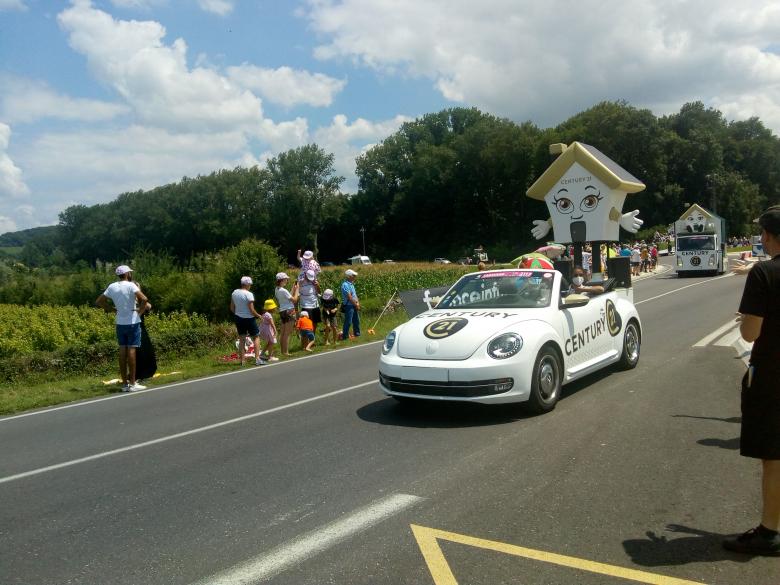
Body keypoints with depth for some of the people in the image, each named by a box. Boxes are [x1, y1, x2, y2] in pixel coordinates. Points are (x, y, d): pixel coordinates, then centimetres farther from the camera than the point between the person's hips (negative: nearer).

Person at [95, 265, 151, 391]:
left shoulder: (112, 287, 6)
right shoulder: (131, 285, -11)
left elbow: (98, 301, 12)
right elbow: (144, 299, -24)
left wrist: (111, 309, 11)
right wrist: (141, 311, -9)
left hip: (120, 323, 5)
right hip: (132, 322, -5)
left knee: (122, 351, 7)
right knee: (131, 350, -4)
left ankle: (125, 383, 12)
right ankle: (132, 383, -3)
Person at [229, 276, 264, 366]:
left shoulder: (234, 293, 1)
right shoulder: (249, 294, -18)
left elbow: (232, 308, 7)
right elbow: (251, 310, -19)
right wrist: (258, 315, -3)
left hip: (238, 318, 6)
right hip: (249, 318, -6)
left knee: (242, 338, 14)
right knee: (256, 337, 6)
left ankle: (242, 360, 16)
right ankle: (257, 359, -2)